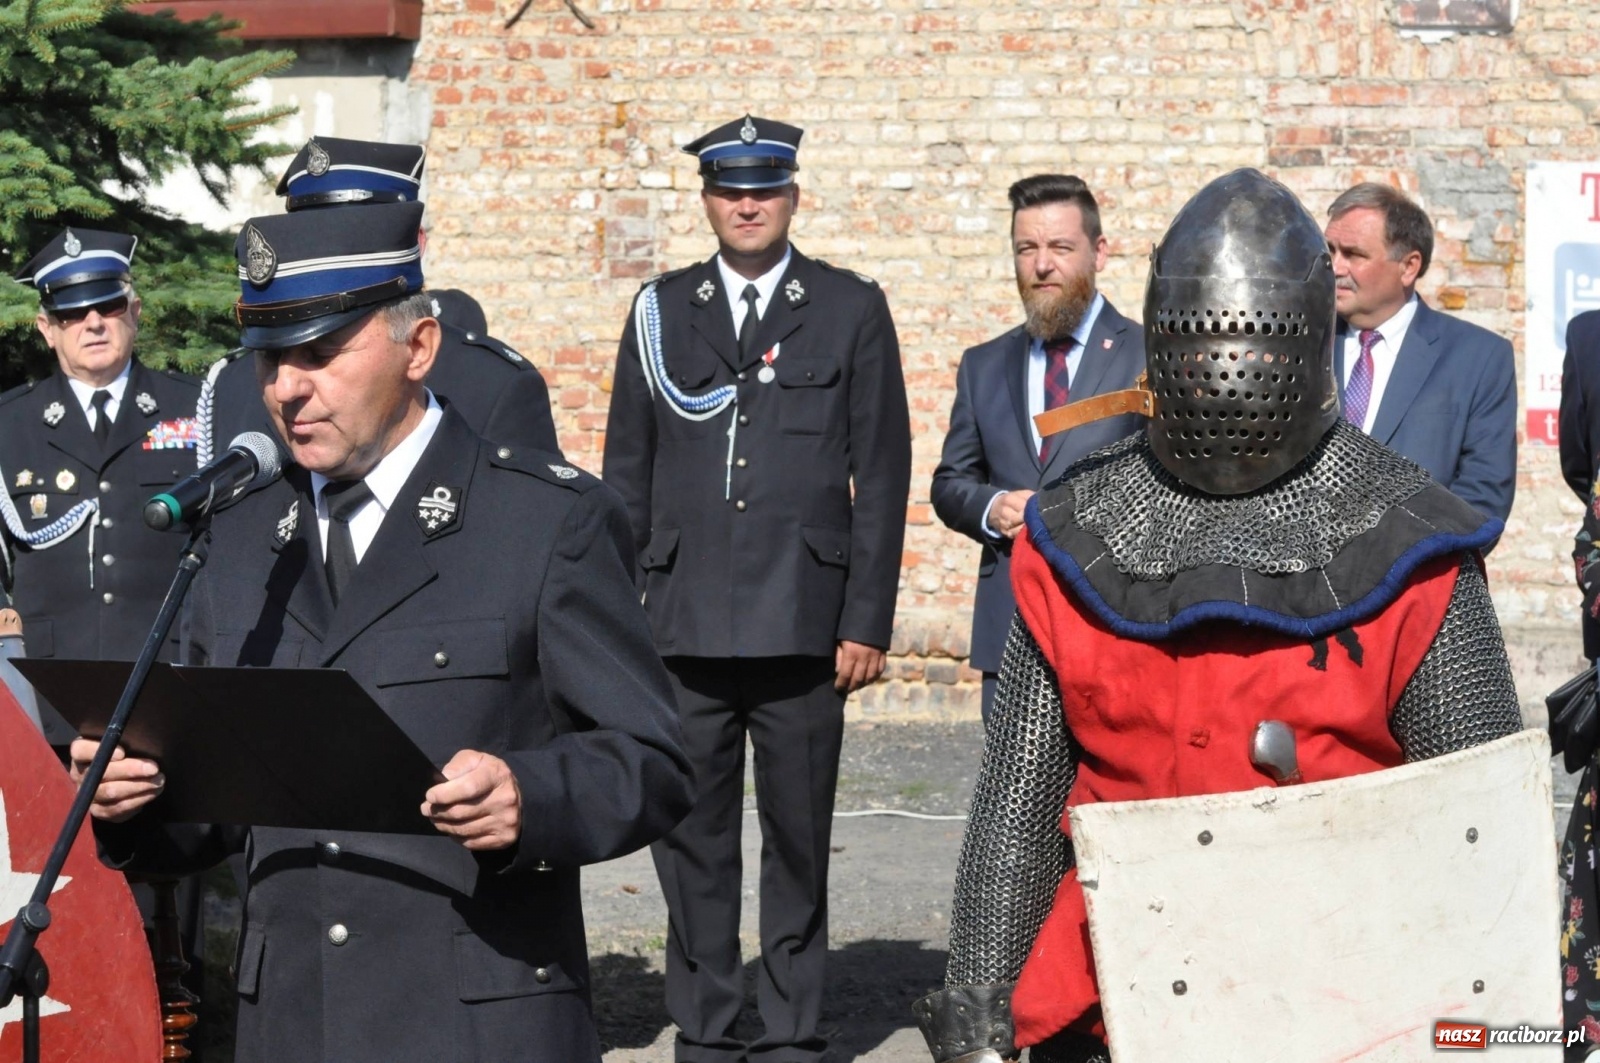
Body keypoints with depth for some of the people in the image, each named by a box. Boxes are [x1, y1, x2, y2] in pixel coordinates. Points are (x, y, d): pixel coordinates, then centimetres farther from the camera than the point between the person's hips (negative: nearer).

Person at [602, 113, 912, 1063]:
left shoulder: (852, 310, 6)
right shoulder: (662, 311, 11)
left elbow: (881, 478, 4)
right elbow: (627, 475, 13)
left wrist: (868, 622, -2)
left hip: (803, 625, -1)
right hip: (684, 622, 2)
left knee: (798, 839, 4)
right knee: (691, 838, 4)